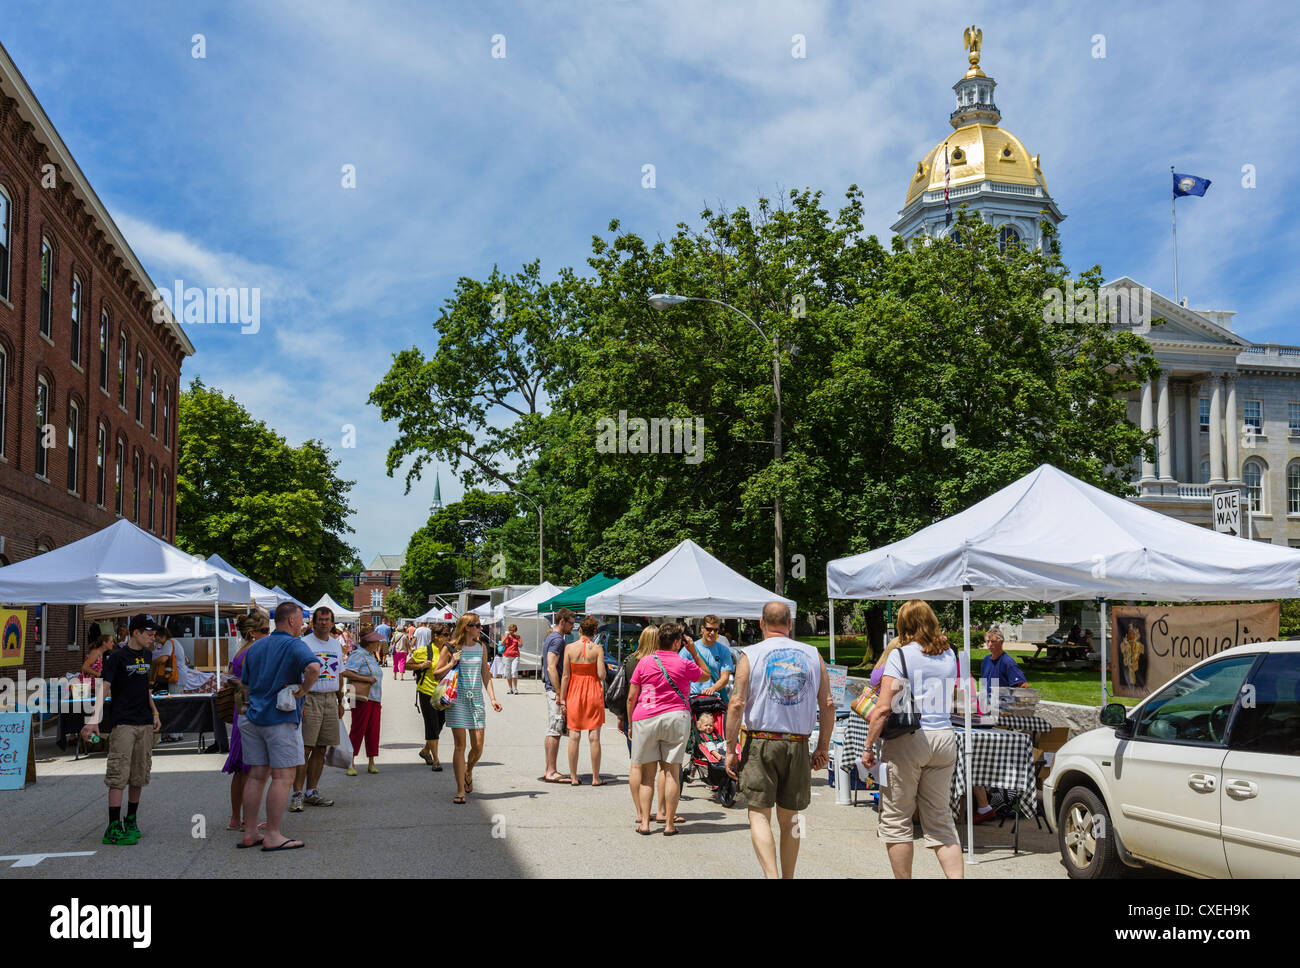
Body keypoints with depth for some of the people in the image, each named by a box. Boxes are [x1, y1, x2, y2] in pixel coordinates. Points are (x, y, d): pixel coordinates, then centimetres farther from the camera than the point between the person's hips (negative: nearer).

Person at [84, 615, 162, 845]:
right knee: (119, 775, -9)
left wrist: (155, 714, 20)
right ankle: (113, 828, -7)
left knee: (139, 776, 9)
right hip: (122, 723, -6)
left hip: (144, 724, 7)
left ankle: (131, 821, 21)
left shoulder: (147, 656, 14)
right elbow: (105, 688, -16)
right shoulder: (117, 657, -7)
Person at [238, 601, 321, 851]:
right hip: (281, 718, -7)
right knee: (283, 776, -4)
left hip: (253, 718, 8)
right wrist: (303, 690, -15)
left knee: (257, 775, 11)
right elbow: (313, 667, -29)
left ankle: (249, 833, 13)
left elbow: (246, 683, 22)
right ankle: (273, 836, -4)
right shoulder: (294, 645, -9)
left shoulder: (255, 647, 15)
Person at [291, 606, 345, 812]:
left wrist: (340, 702, 20)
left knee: (321, 749, 8)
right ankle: (298, 793, -5)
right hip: (310, 698, -6)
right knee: (305, 748, -9)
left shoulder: (336, 645, 15)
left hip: (330, 699, 6)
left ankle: (311, 791, 16)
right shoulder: (304, 644, -5)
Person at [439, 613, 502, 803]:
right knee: (460, 746, -5)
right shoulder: (450, 648, -1)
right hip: (457, 699, -3)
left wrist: (493, 698, 5)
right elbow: (436, 674, 4)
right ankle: (461, 791, 2)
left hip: (476, 699, 4)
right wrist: (451, 664, -13)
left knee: (478, 747, -1)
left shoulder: (481, 647, 11)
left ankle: (468, 771, 31)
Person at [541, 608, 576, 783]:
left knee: (553, 731, 13)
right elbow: (551, 668, -21)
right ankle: (551, 772, -6)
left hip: (553, 690, 10)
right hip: (555, 690, -10)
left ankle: (549, 770, 18)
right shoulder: (557, 639, -13)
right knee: (554, 731, -8)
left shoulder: (552, 638, 19)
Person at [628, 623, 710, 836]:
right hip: (676, 717, -1)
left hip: (645, 719, 1)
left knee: (647, 773, 9)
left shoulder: (644, 662, 4)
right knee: (672, 771, 5)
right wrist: (694, 652, 17)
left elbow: (631, 697, 5)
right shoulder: (683, 665, -1)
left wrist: (631, 724, 14)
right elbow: (706, 675, 19)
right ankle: (669, 823, 7)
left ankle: (644, 822, 5)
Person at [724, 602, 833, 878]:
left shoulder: (751, 655, -2)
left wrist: (730, 750, -3)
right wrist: (823, 749, 13)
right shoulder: (813, 655, 7)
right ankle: (788, 876, 20)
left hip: (761, 743, -3)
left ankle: (771, 875, -14)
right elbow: (827, 705, 6)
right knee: (789, 819, 14)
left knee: (759, 815, 1)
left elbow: (737, 704, -8)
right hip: (798, 746, 3)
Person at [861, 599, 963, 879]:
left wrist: (868, 746, -7)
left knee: (896, 819, 7)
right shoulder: (949, 656, 8)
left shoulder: (901, 655, -8)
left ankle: (903, 877, 12)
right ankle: (955, 875, 4)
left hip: (908, 741, -5)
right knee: (940, 817, 12)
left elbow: (883, 708, -13)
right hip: (944, 738, 6)